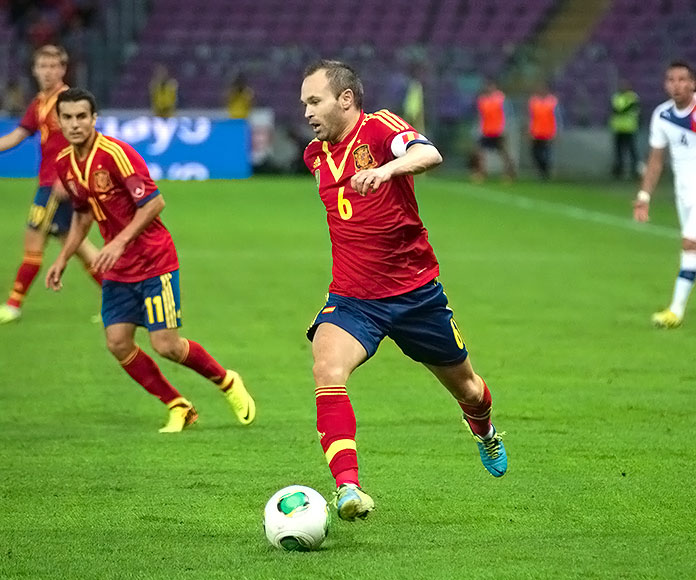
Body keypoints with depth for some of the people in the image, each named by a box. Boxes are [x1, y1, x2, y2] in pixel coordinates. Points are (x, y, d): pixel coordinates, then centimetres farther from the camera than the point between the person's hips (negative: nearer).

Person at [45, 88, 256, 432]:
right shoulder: (64, 164, 4)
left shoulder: (115, 154, -20)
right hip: (118, 271, 7)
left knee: (165, 344, -10)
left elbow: (154, 202, -23)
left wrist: (120, 242, -30)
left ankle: (227, 382, 17)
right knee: (117, 342, -5)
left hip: (154, 262, -7)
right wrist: (63, 258, 15)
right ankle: (178, 408, 10)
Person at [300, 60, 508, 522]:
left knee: (463, 384, 17)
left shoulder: (380, 128, -14)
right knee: (327, 371, -27)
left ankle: (485, 432, 53)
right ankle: (348, 488, -34)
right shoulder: (316, 155, 5)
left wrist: (387, 169, -56)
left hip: (415, 290, -3)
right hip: (351, 297, 3)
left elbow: (429, 155, -37)